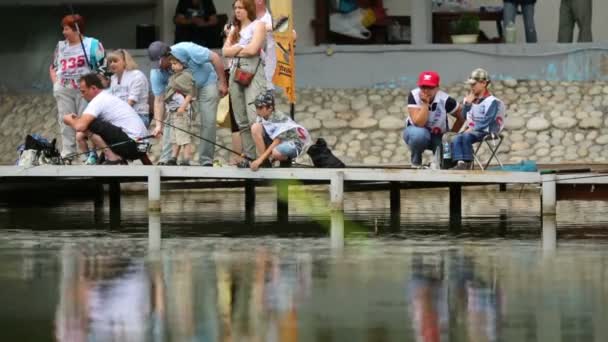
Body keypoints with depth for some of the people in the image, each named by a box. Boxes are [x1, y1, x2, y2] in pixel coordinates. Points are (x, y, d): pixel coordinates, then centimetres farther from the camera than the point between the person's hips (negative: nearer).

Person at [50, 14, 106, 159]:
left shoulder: (92, 44, -2)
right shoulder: (61, 46, 16)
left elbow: (103, 68, -4)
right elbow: (53, 67, 25)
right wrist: (56, 83, 10)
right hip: (63, 90, 5)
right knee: (65, 122, 3)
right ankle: (66, 155, 5)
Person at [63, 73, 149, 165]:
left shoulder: (98, 101, -10)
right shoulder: (109, 98, 21)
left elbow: (80, 126, -19)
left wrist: (70, 120, 3)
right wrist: (77, 118, 12)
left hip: (132, 143, -10)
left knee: (88, 125, -13)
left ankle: (113, 158, -12)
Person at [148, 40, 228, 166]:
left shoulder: (185, 50, -35)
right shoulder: (156, 73, -23)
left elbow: (215, 58, -25)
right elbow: (159, 100, -20)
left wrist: (222, 83, -22)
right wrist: (158, 124, -33)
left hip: (206, 82, -3)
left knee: (208, 121, -11)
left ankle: (206, 161, -3)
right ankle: (166, 159, -9)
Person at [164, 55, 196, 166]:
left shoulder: (186, 76, -8)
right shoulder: (173, 77, 19)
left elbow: (190, 93, -14)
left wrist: (183, 106, -22)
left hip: (182, 110, -10)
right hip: (173, 110, 10)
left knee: (183, 134, -12)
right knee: (174, 136, 13)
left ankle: (186, 159, -14)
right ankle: (173, 158, 18)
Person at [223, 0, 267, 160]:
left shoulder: (258, 25, 4)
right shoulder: (234, 29, 22)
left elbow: (253, 49, -9)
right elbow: (225, 51, 10)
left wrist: (235, 49, 5)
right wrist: (242, 48, -2)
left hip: (253, 71, -7)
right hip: (236, 72, 7)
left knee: (254, 118, -19)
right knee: (241, 121, 2)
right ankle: (249, 157, 4)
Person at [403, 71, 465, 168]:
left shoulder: (445, 100, -19)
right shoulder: (414, 96, -22)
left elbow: (461, 117, -6)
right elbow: (419, 123, -30)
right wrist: (425, 103, -37)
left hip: (438, 136, 1)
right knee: (419, 134, -38)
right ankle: (416, 163, -8)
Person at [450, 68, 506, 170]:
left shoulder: (492, 101, -8)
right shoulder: (471, 99, 14)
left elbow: (487, 121, -15)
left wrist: (472, 129, -19)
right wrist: (467, 103, 0)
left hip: (485, 132, -7)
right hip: (472, 130, 7)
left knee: (466, 136, -33)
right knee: (456, 139, -21)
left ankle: (467, 164, -26)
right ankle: (460, 163, -34)